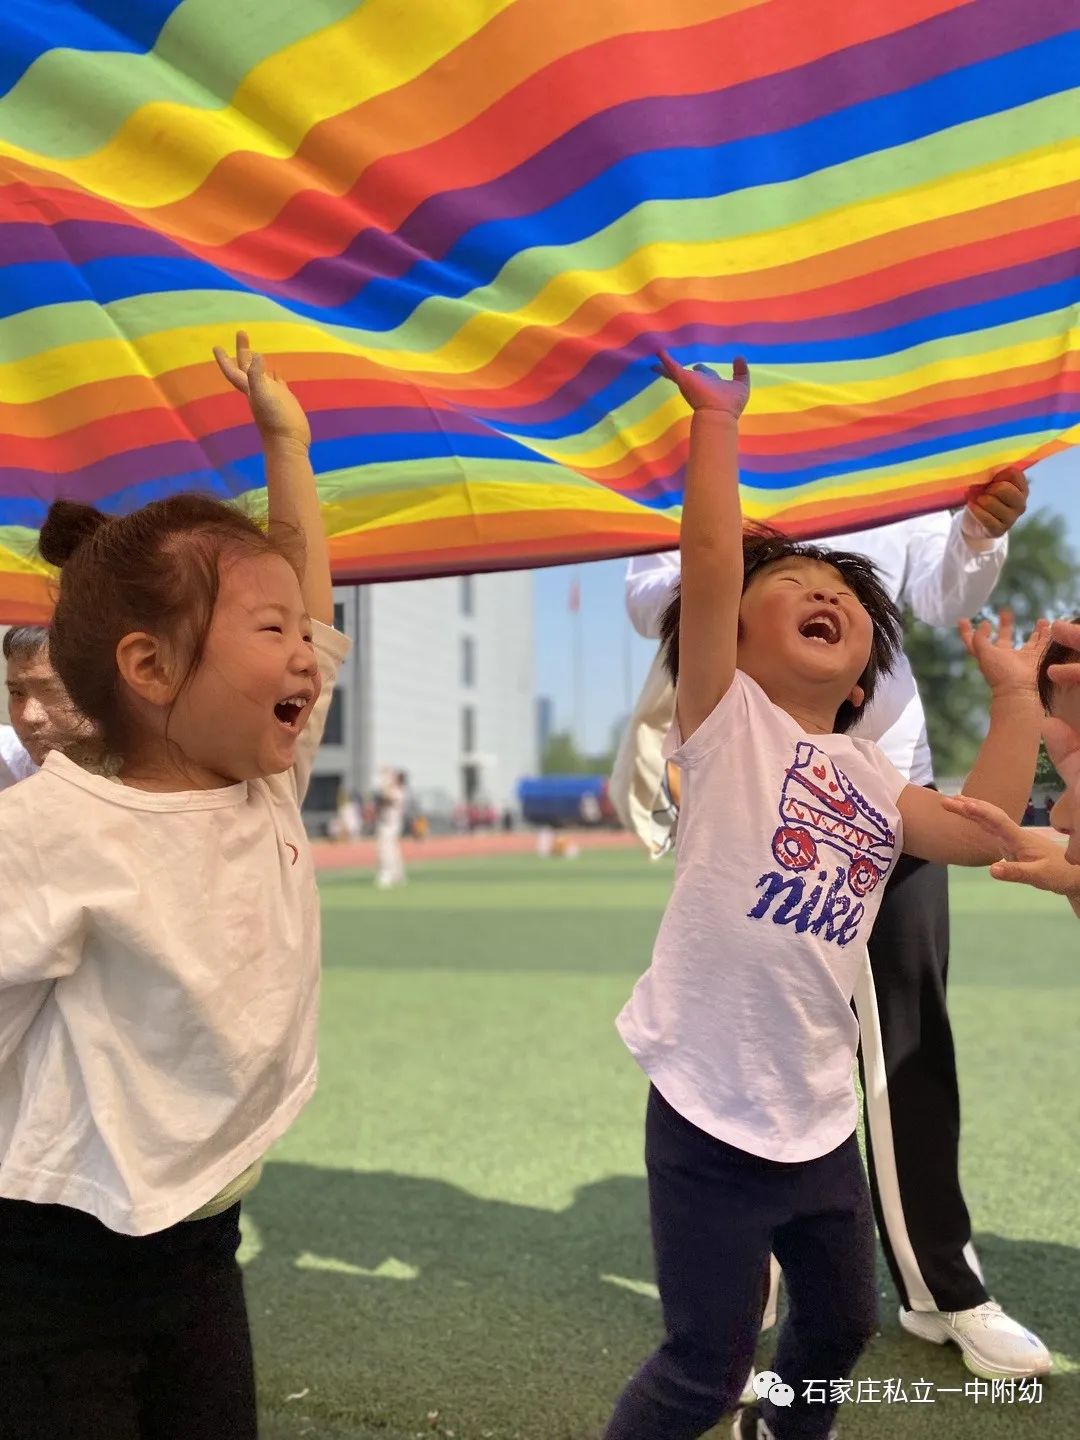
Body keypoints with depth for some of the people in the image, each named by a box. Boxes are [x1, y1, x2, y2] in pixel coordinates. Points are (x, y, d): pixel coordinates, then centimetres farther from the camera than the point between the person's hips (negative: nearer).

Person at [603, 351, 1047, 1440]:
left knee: (840, 1327, 26)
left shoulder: (863, 773, 11)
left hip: (821, 1120, 7)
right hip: (711, 1114, -7)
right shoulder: (727, 721, -7)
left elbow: (983, 830, 2)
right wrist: (716, 421, -15)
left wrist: (1014, 694, 7)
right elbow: (707, 565, -19)